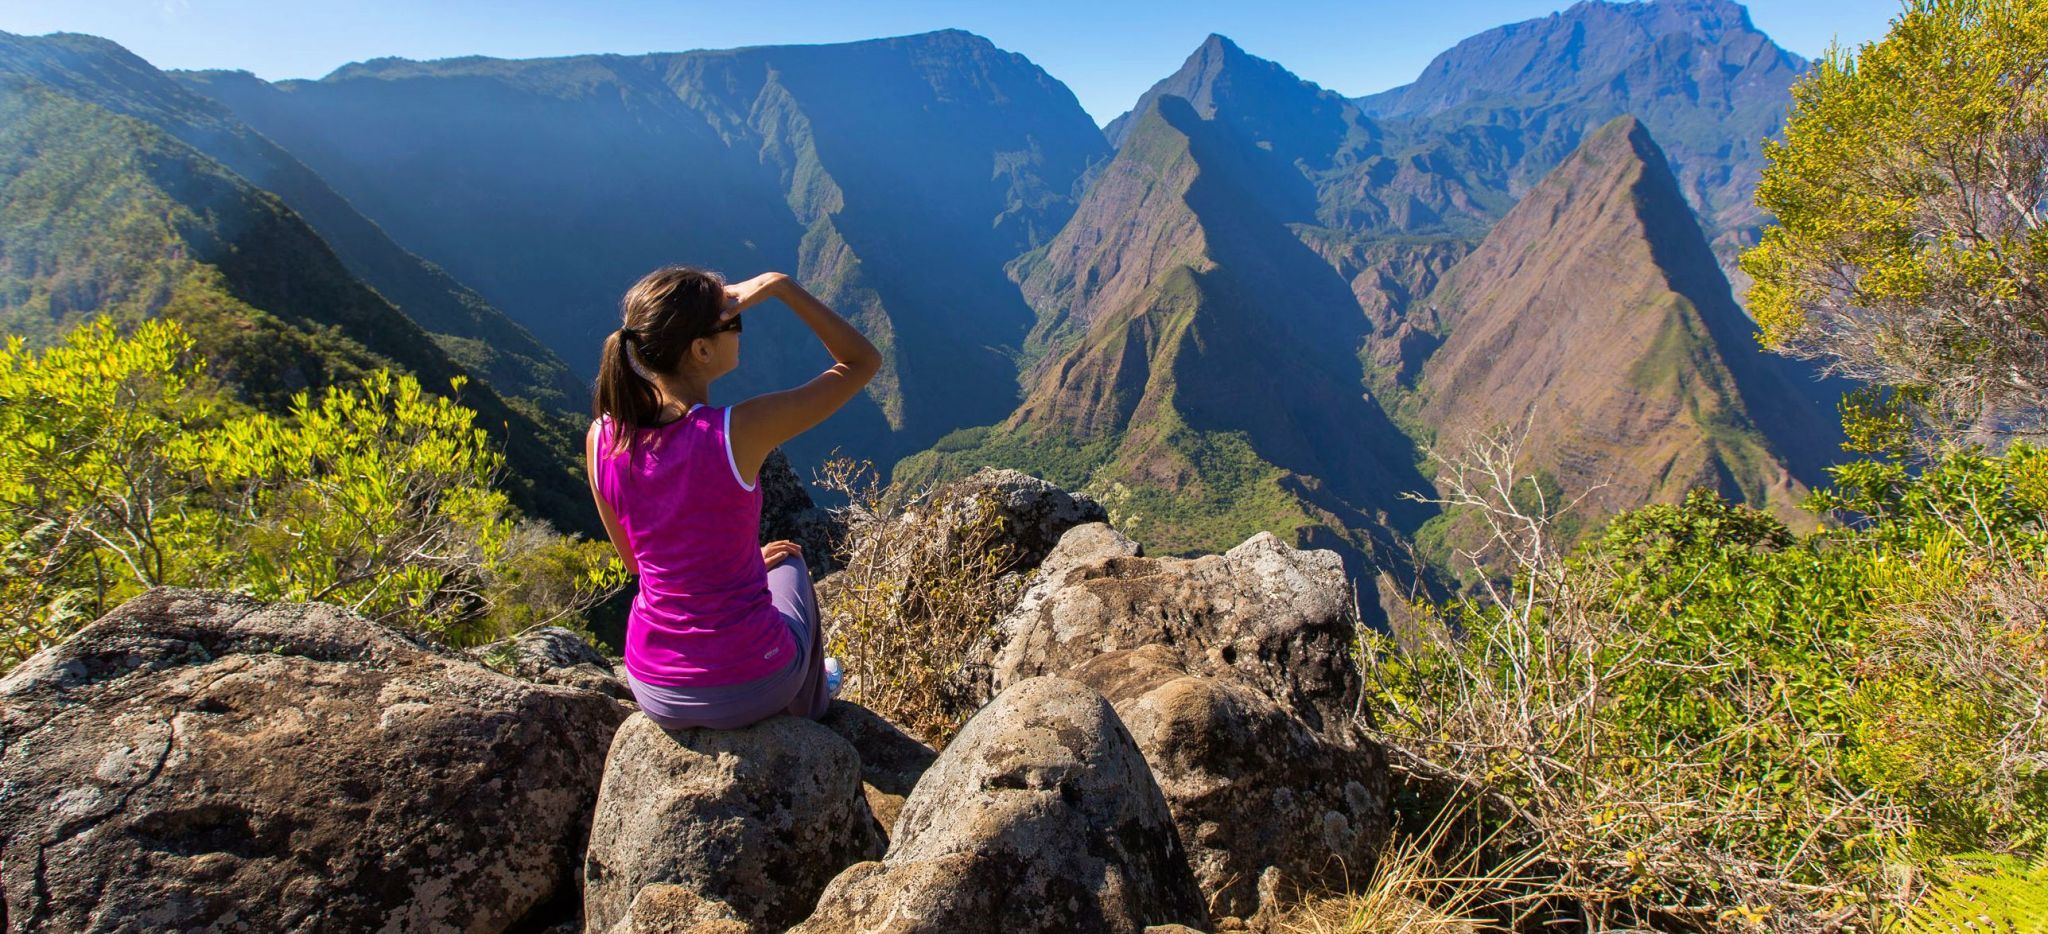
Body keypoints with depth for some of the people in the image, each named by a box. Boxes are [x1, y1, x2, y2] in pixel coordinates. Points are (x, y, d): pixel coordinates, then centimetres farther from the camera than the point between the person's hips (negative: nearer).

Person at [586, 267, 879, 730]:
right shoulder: (738, 431, -25)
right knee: (789, 565, 31)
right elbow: (863, 362, -13)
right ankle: (809, 707, 54)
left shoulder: (600, 438, -9)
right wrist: (779, 286, -14)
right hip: (749, 689, -4)